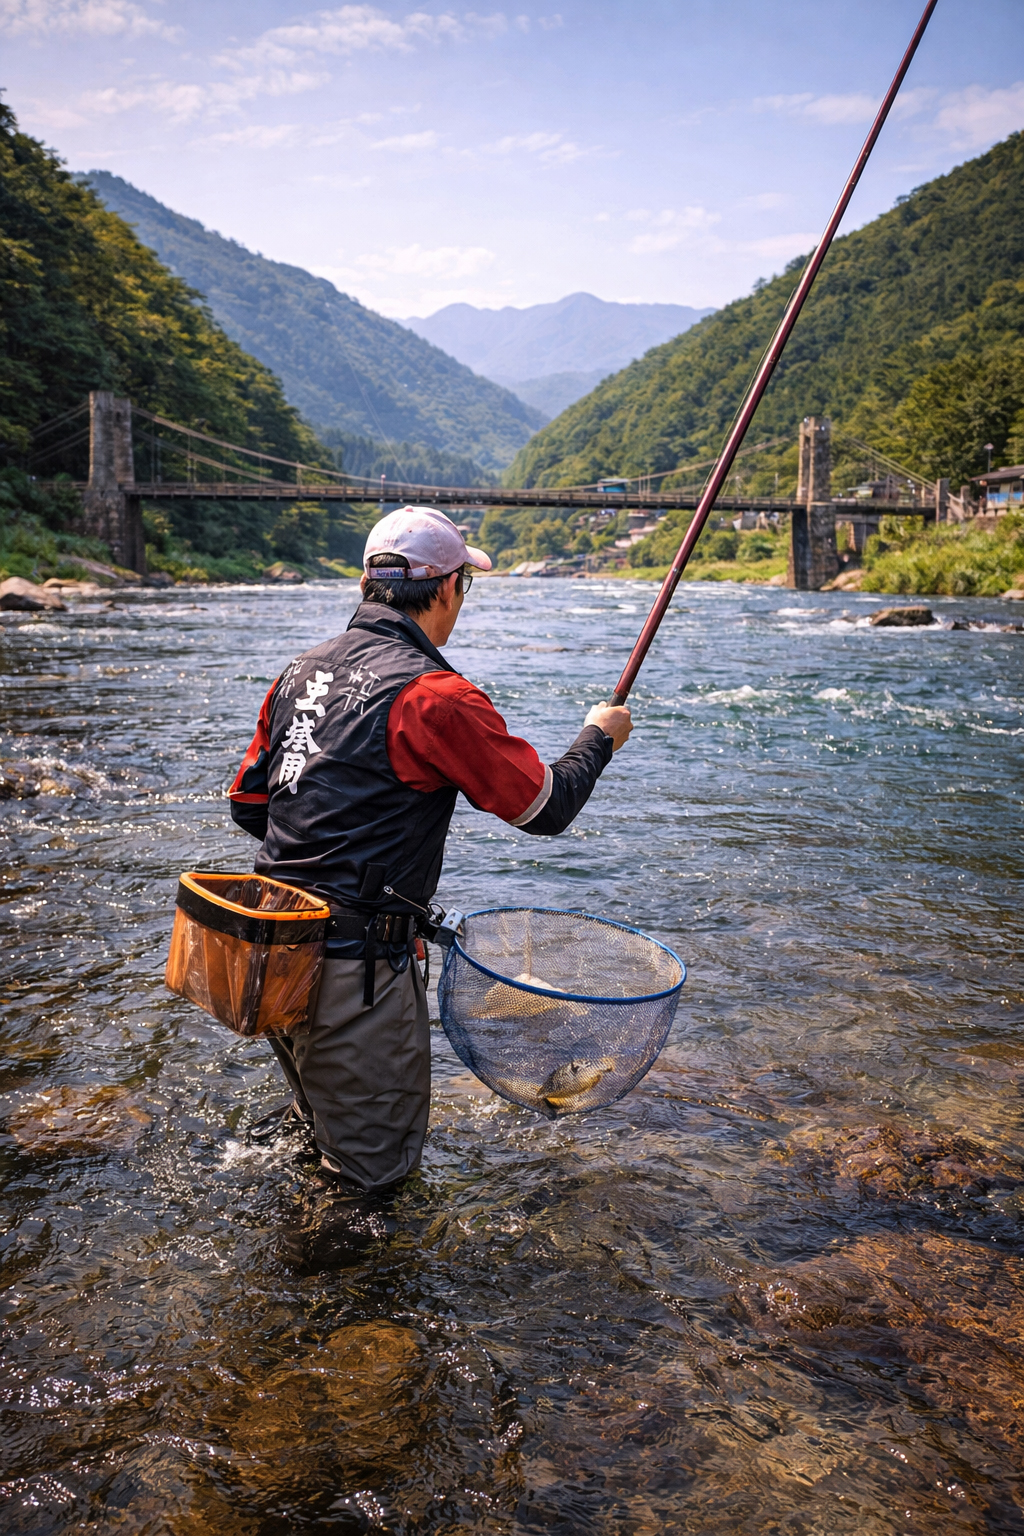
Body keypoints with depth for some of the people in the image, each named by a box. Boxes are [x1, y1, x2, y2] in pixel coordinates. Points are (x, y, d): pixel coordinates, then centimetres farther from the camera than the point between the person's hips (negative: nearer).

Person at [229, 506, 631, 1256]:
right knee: (373, 1175, 8)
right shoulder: (434, 694, -16)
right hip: (356, 966, -8)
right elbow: (547, 808, -10)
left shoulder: (304, 670, 9)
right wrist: (599, 736, 8)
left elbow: (248, 806, 16)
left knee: (325, 1137, 28)